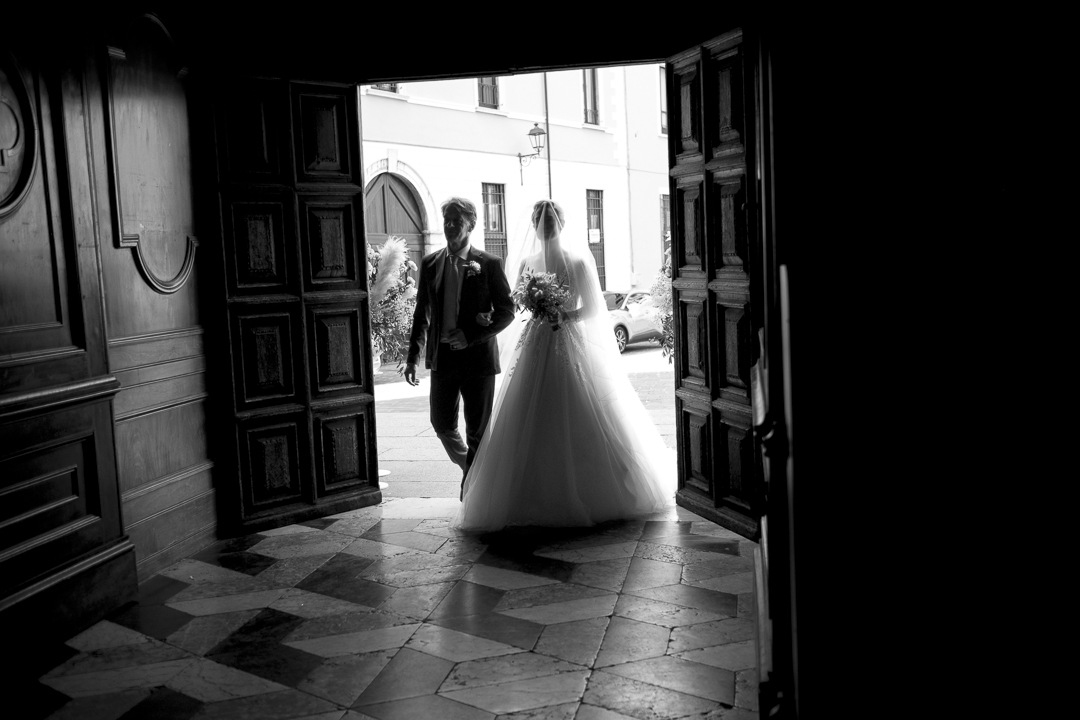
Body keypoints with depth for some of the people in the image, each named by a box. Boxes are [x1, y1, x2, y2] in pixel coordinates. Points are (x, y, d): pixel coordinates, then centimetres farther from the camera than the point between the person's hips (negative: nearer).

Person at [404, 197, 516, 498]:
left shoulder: (489, 264, -4)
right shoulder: (430, 263, 7)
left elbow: (507, 311, -3)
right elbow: (422, 313, 12)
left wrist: (472, 336, -14)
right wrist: (413, 357, 6)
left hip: (478, 356, -3)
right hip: (442, 357, 3)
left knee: (478, 431, 3)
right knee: (442, 424, 8)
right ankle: (468, 467, 35)